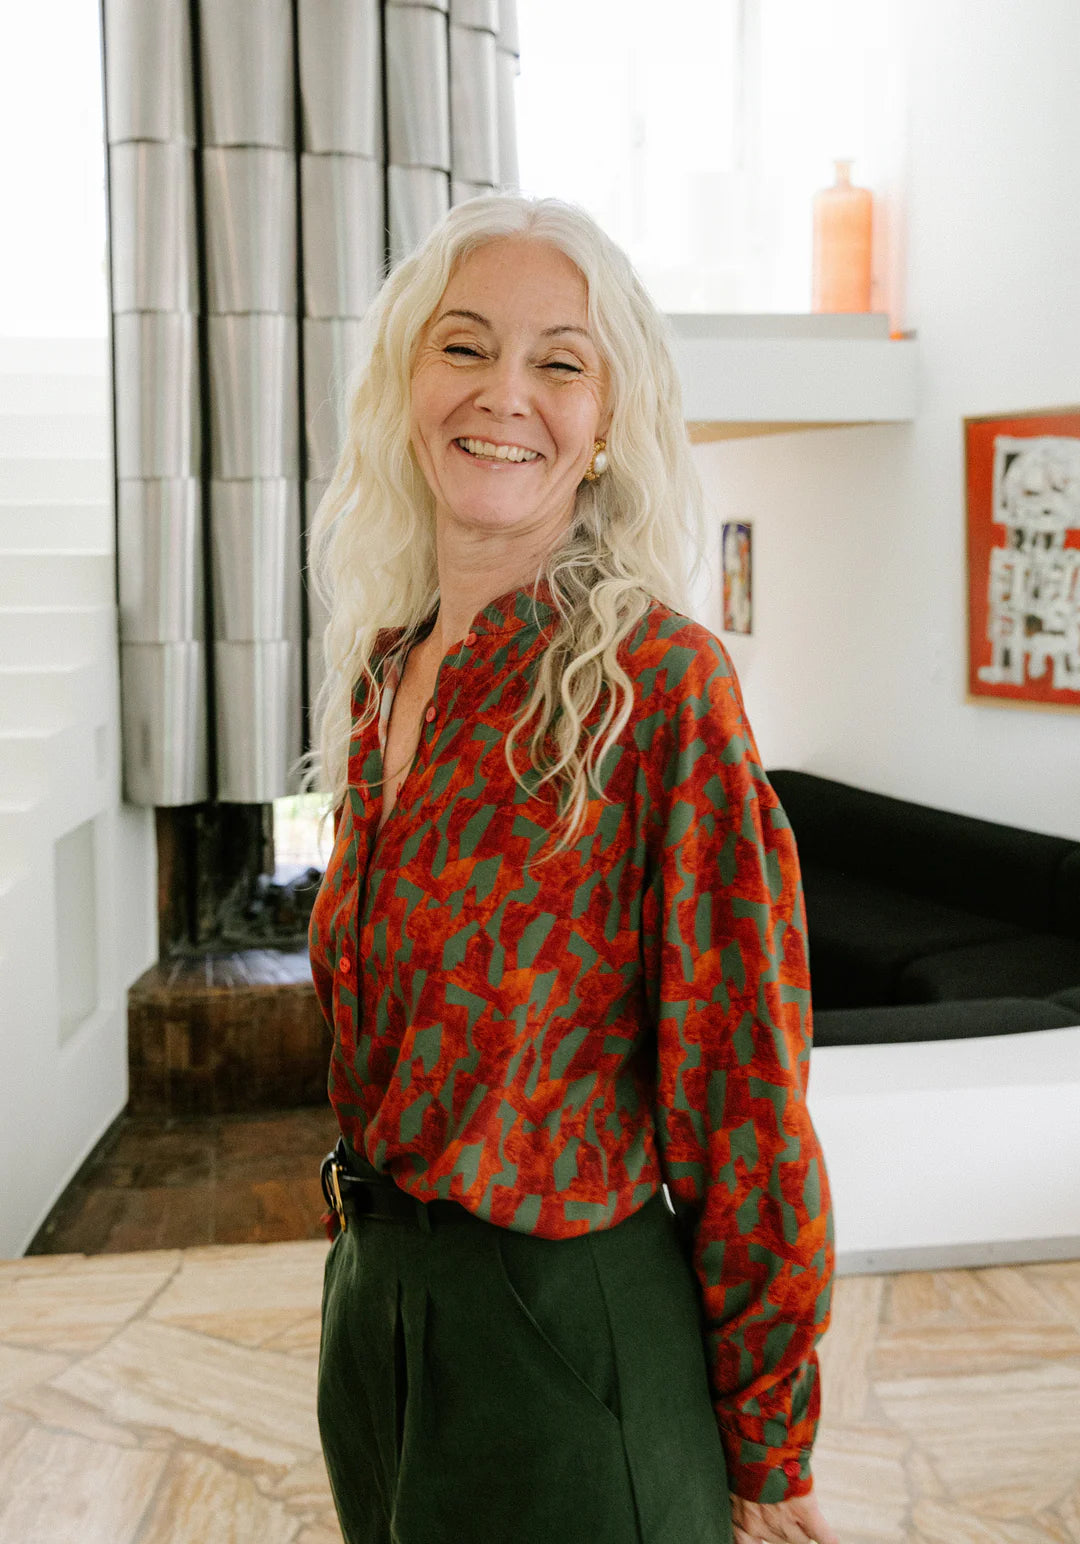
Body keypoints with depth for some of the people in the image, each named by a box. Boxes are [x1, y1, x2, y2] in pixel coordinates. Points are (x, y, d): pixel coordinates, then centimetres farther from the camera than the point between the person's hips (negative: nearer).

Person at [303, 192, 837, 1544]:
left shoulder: (659, 681, -18)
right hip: (372, 1303, 7)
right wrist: (374, 1249, 16)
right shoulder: (377, 678, 2)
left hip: (570, 1331, -6)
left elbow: (746, 1092, -15)